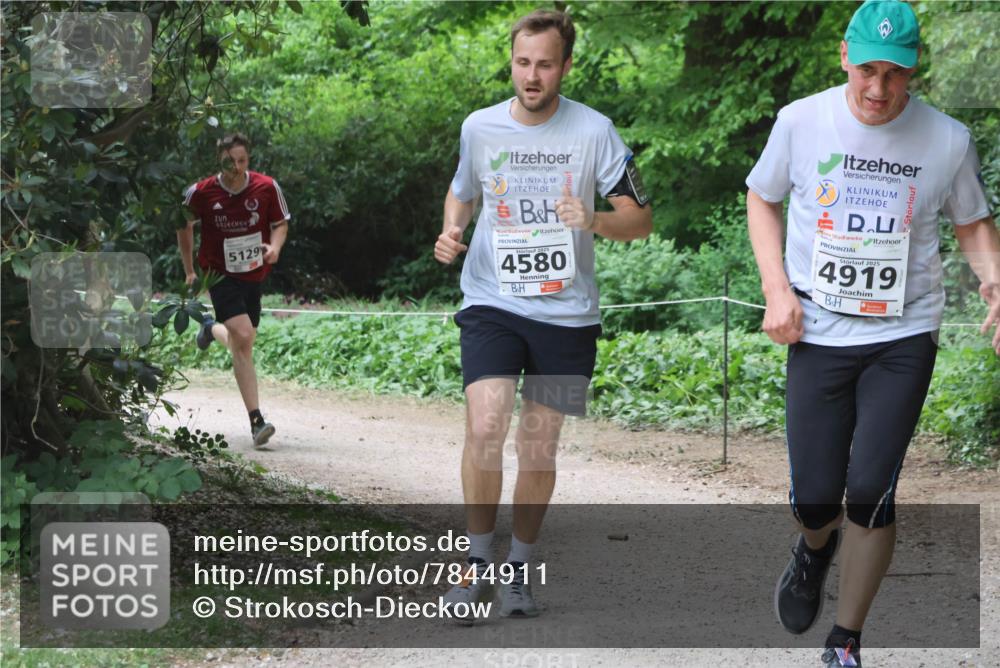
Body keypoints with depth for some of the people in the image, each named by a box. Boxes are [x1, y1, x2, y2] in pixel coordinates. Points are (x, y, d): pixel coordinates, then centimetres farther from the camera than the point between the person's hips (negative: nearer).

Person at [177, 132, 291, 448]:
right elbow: (184, 226, 6)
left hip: (254, 274, 4)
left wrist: (275, 246, -17)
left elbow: (280, 224, 6)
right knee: (243, 338, -21)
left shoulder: (267, 188, -8)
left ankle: (212, 329, 52)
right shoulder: (201, 192, -12)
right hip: (220, 274, -4)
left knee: (242, 342, 13)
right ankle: (256, 421, -20)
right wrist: (190, 271, 10)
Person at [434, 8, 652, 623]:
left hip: (567, 313, 0)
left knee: (539, 445, 5)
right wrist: (451, 232, -1)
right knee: (485, 427, -18)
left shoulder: (593, 131, -5)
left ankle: (520, 568, 23)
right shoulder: (480, 128, 1)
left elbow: (641, 219, -2)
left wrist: (595, 221, -23)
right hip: (492, 303, 0)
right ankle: (479, 563, -4)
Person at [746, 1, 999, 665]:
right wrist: (778, 290, -2)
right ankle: (816, 548, 43)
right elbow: (762, 198, 11)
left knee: (870, 492, -10)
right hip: (818, 335, 1)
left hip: (903, 338, -1)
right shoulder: (801, 122, -6)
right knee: (813, 500, 3)